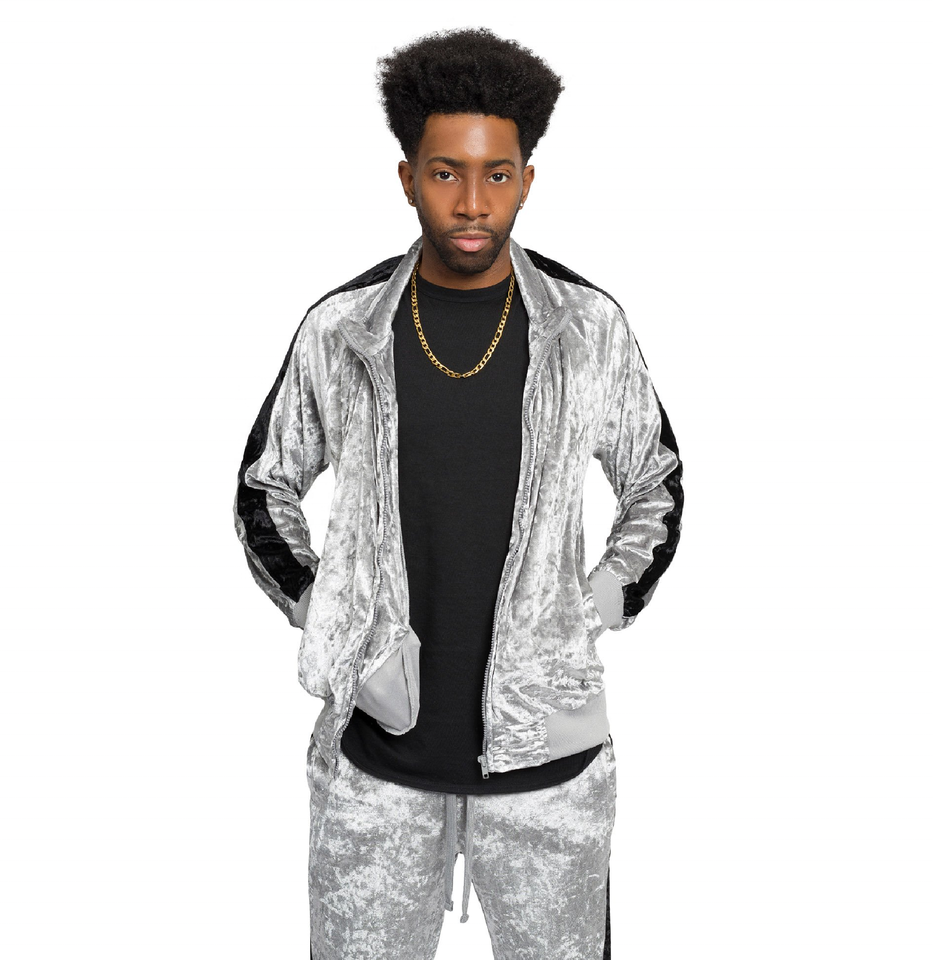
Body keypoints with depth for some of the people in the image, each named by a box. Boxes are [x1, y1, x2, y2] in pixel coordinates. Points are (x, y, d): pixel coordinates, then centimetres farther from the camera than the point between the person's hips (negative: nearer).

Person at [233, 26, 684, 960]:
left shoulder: (590, 326, -6)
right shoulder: (340, 329, -5)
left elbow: (657, 489, 7)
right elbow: (264, 490, 8)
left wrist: (587, 628, -2)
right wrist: (327, 628, -2)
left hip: (547, 750, 0)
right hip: (379, 753, 0)